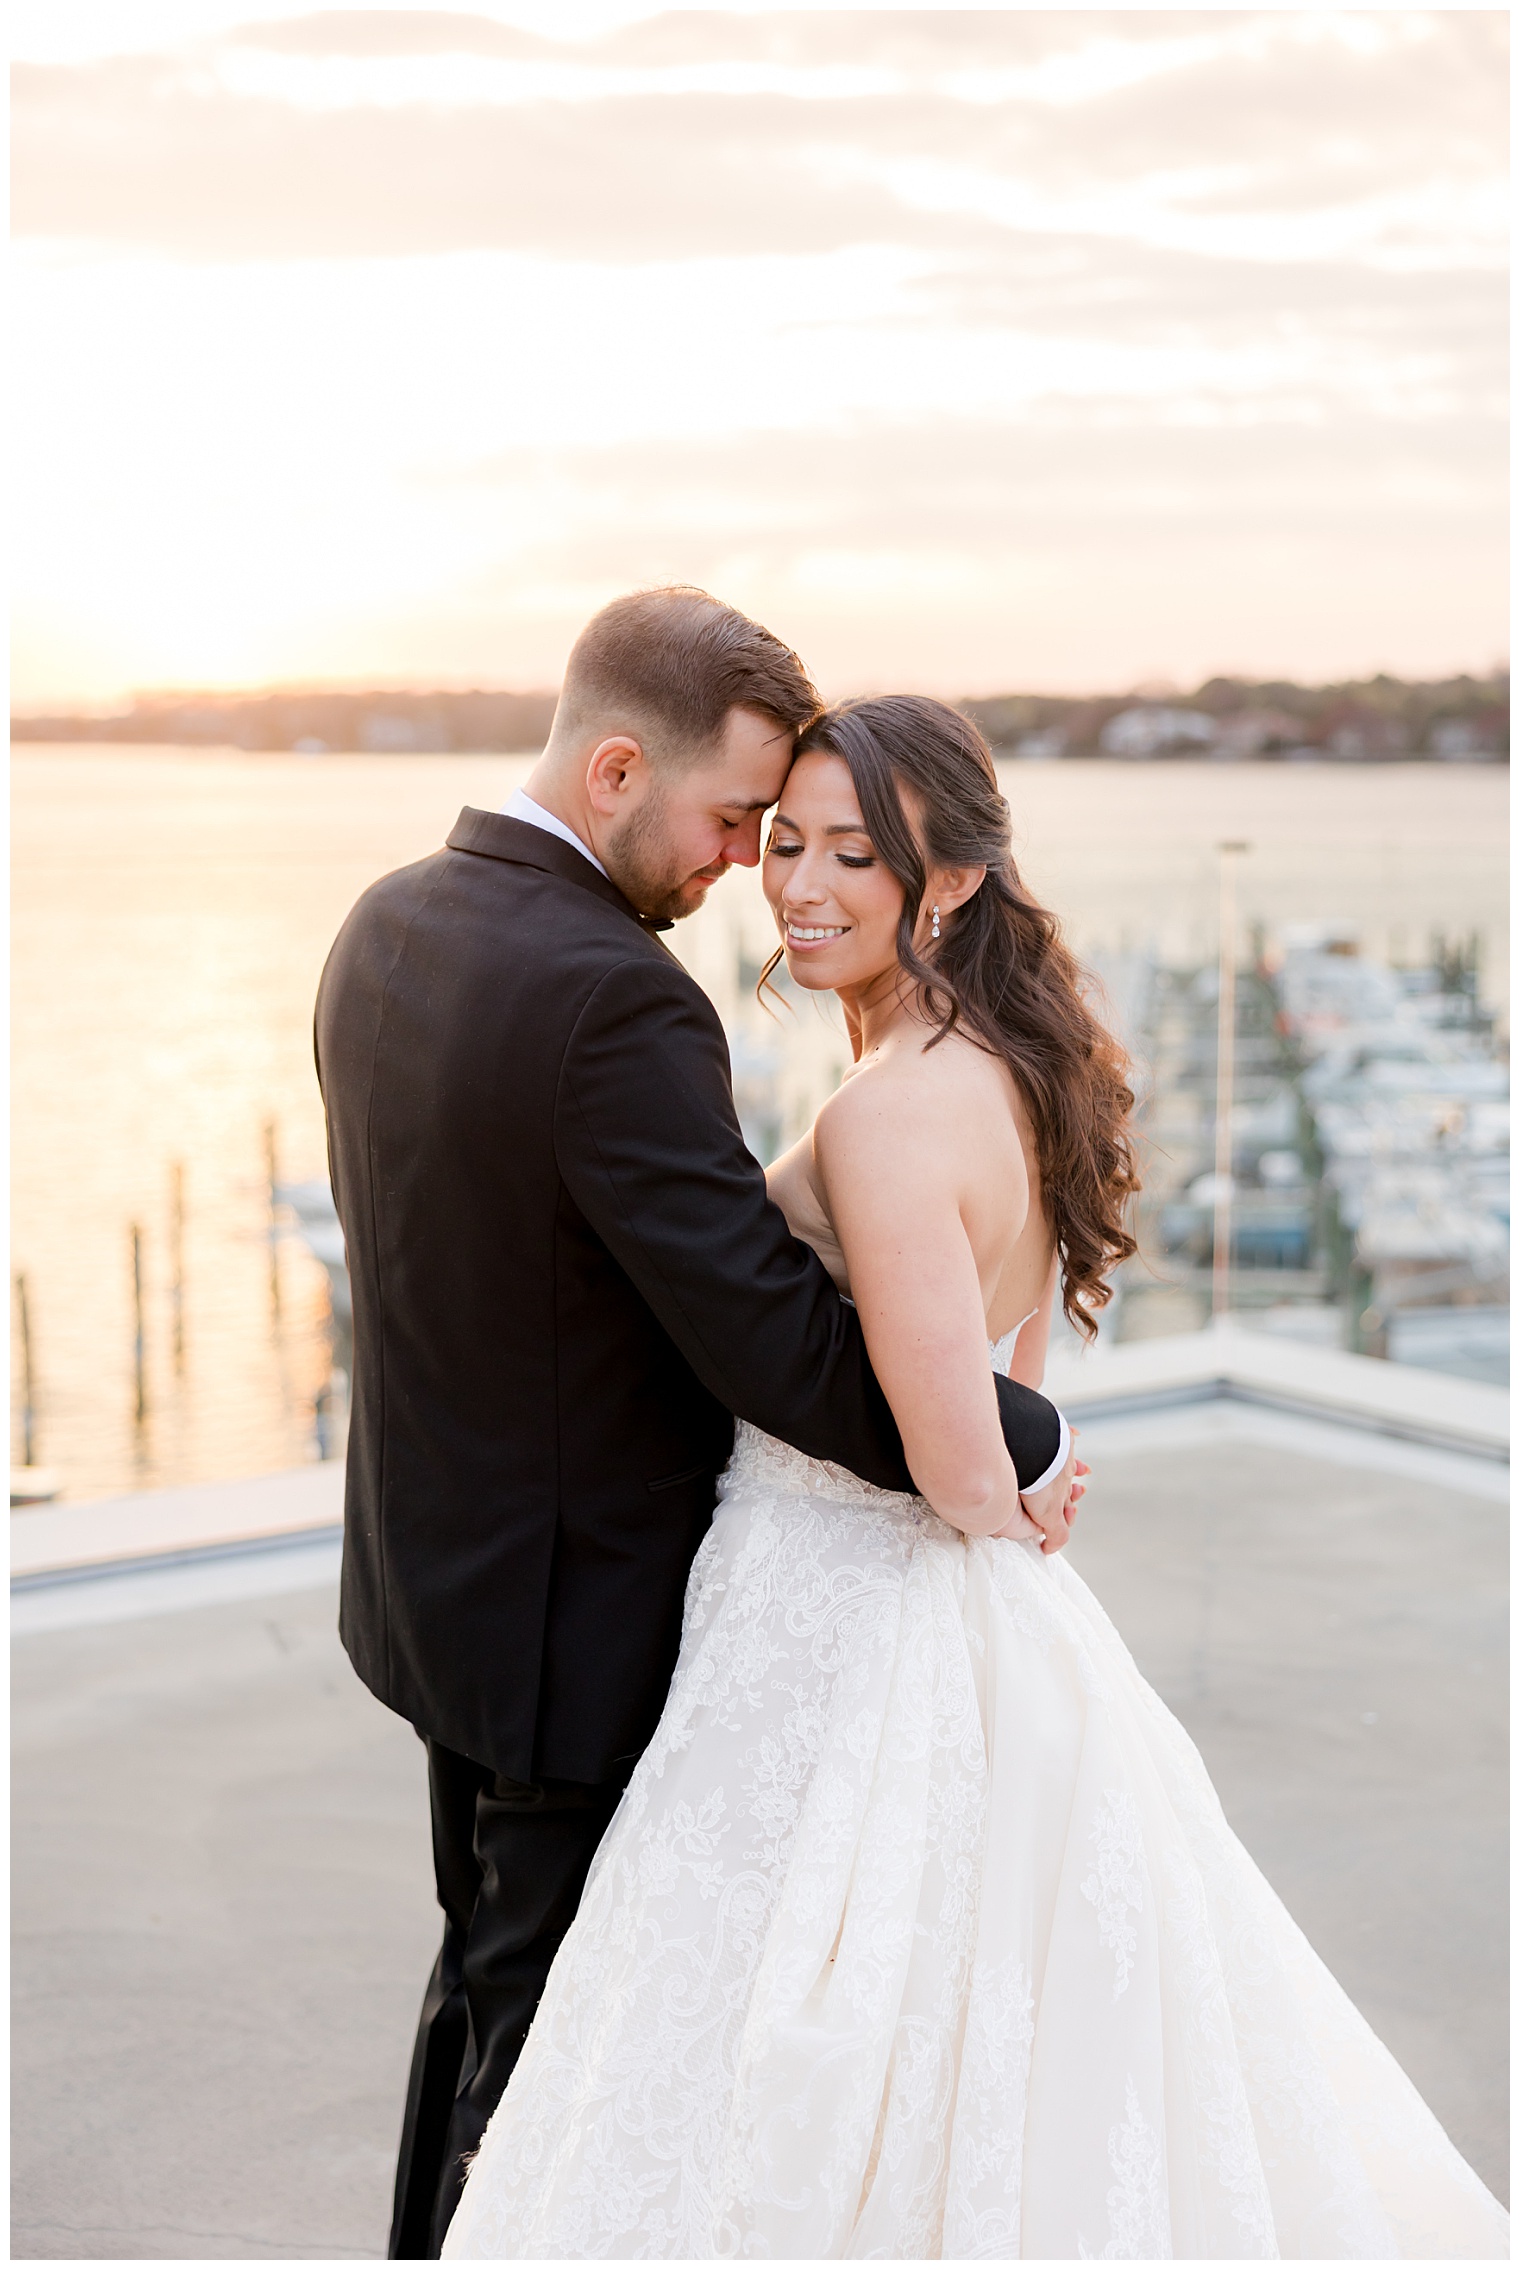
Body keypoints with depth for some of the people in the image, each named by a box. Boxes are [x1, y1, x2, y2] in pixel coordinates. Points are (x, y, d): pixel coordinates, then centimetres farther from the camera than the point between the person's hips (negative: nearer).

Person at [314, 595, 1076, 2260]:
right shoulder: (613, 1000, -29)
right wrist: (1018, 1450, -14)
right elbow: (776, 1341, -28)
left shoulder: (387, 925, 0)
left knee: (489, 1970, 27)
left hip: (438, 1570, 9)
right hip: (582, 1623, -9)